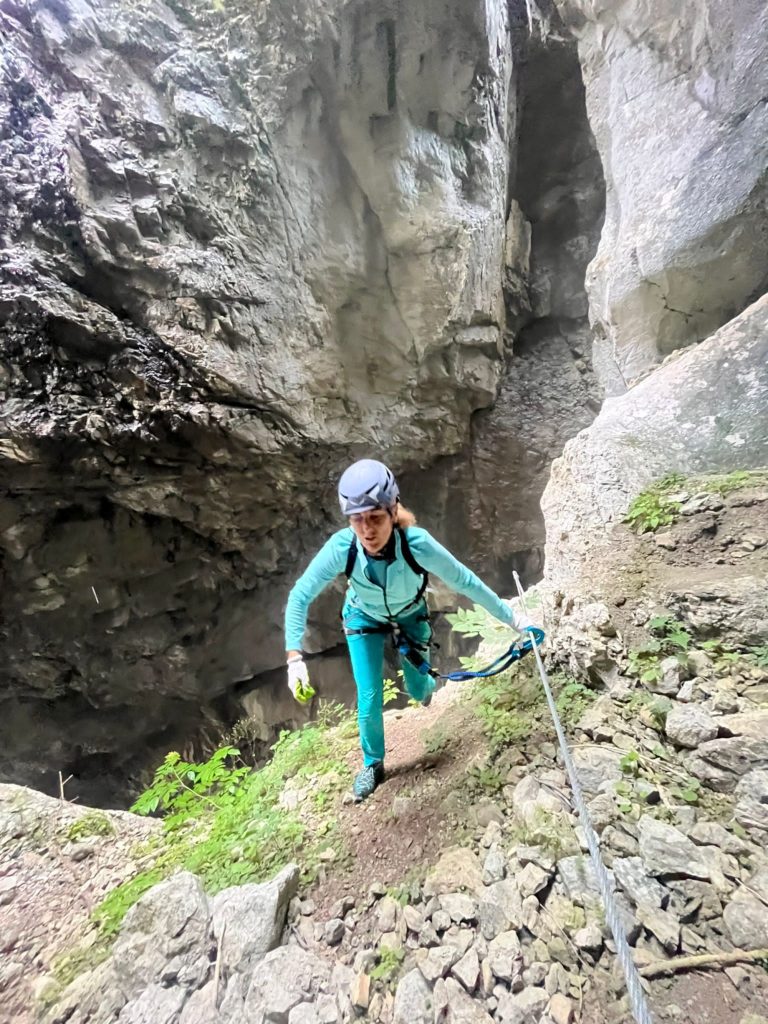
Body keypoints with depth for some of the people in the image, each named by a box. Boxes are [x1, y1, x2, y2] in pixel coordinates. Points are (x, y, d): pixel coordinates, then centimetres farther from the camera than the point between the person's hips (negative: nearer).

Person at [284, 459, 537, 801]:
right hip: (364, 618, 0)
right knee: (369, 698, -1)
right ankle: (372, 764, 30)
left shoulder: (416, 543, -40)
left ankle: (427, 684, 55)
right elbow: (300, 596, -27)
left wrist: (511, 618, -20)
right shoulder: (341, 547, -37)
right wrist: (294, 657, -33)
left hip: (410, 614, 0)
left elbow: (466, 582, -28)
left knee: (416, 689, 14)